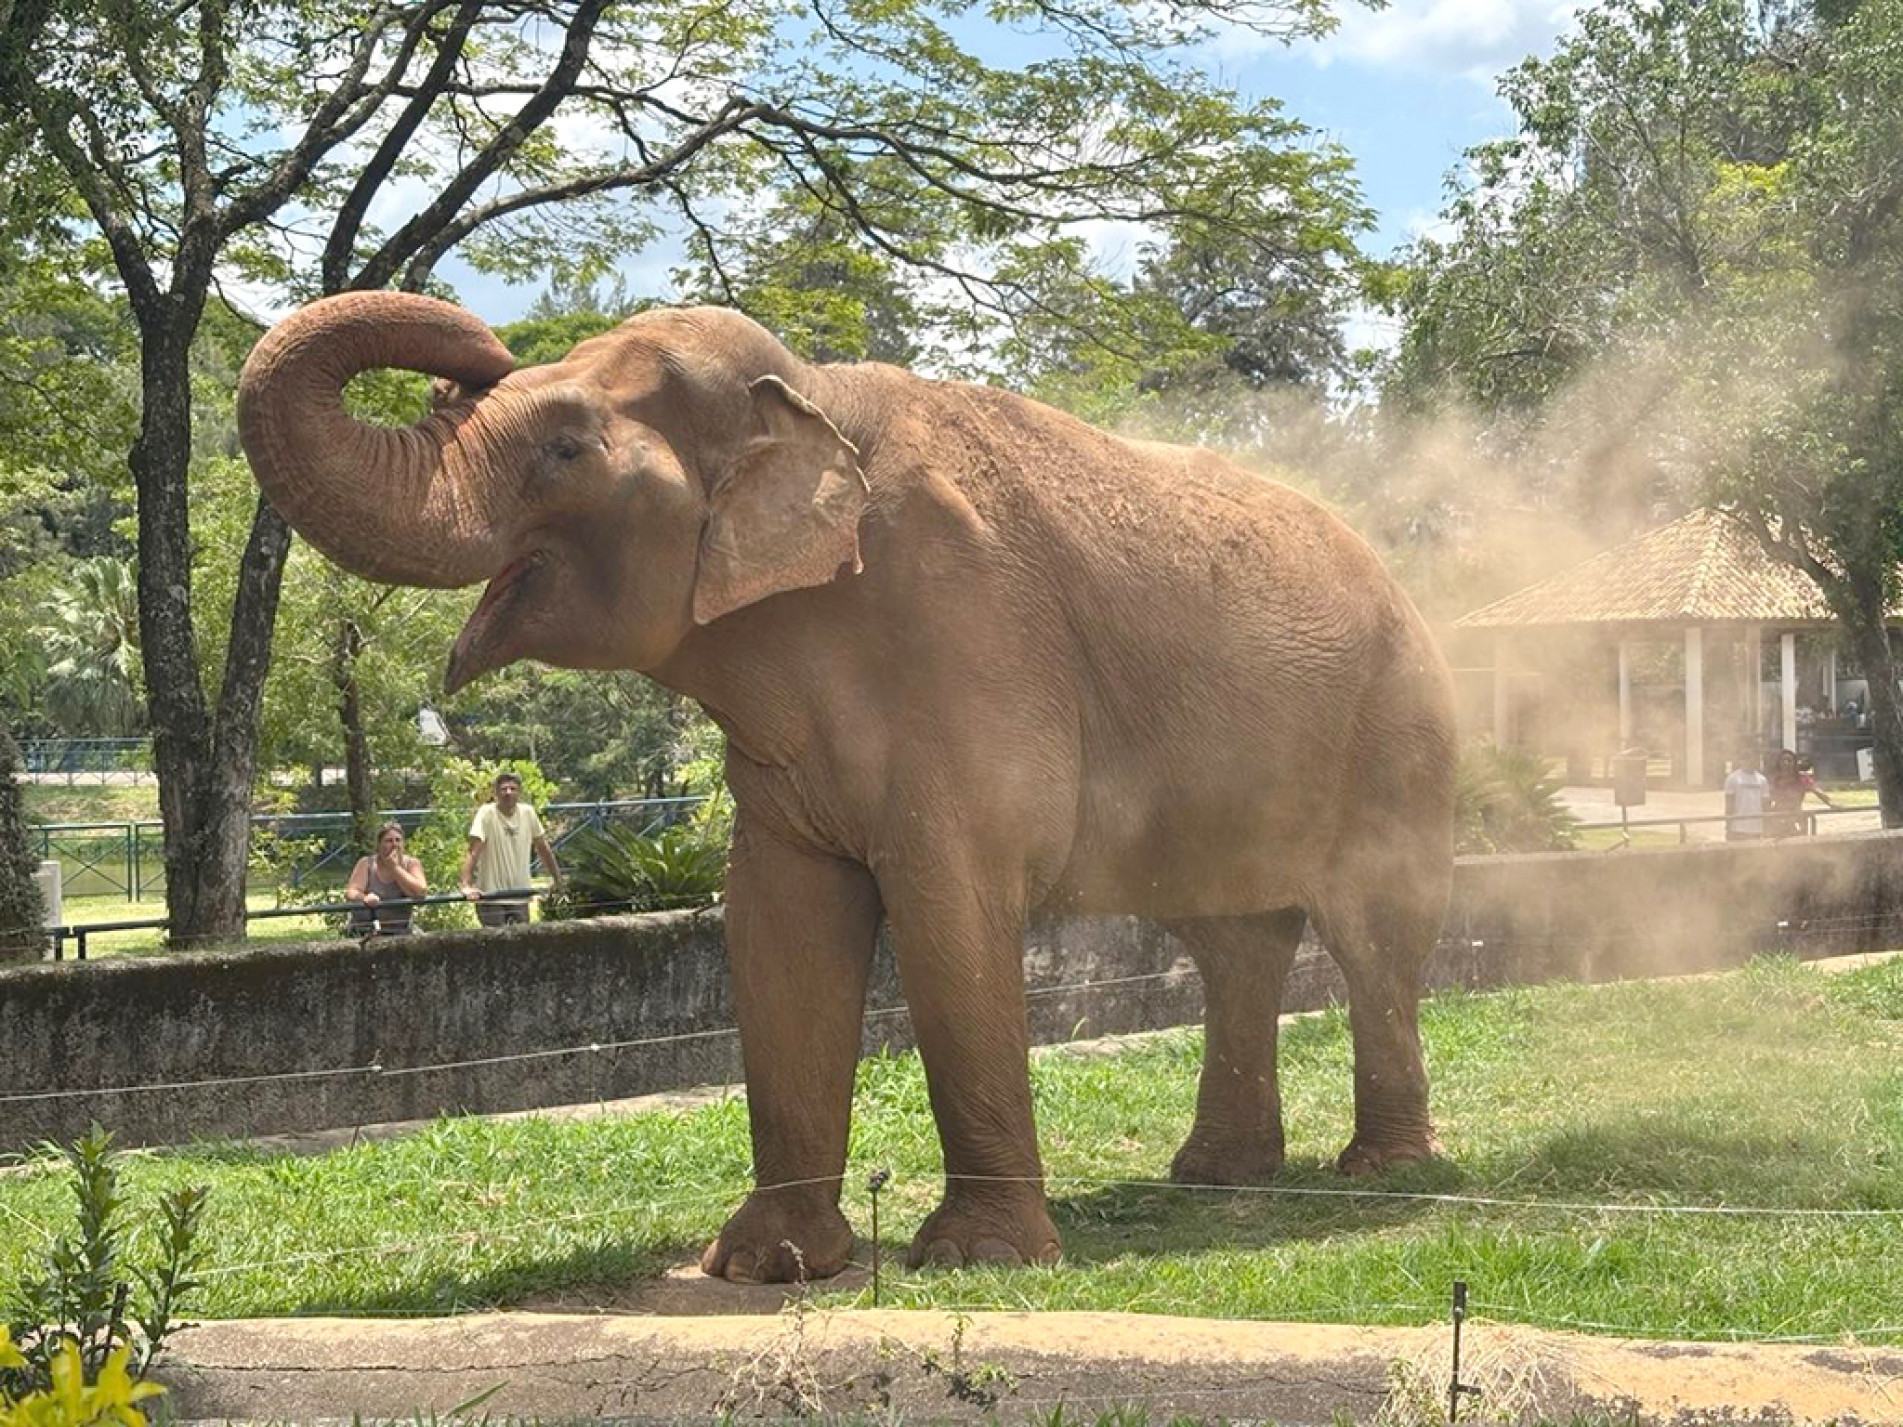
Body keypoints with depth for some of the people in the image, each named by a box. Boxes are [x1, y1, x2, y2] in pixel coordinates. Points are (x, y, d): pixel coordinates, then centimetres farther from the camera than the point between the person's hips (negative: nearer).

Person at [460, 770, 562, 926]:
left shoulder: (528, 813, 3)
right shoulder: (486, 813, -11)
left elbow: (543, 848, 15)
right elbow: (473, 852, -18)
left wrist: (558, 879, 19)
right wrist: (467, 886, -30)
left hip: (520, 897, 5)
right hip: (490, 897, -5)